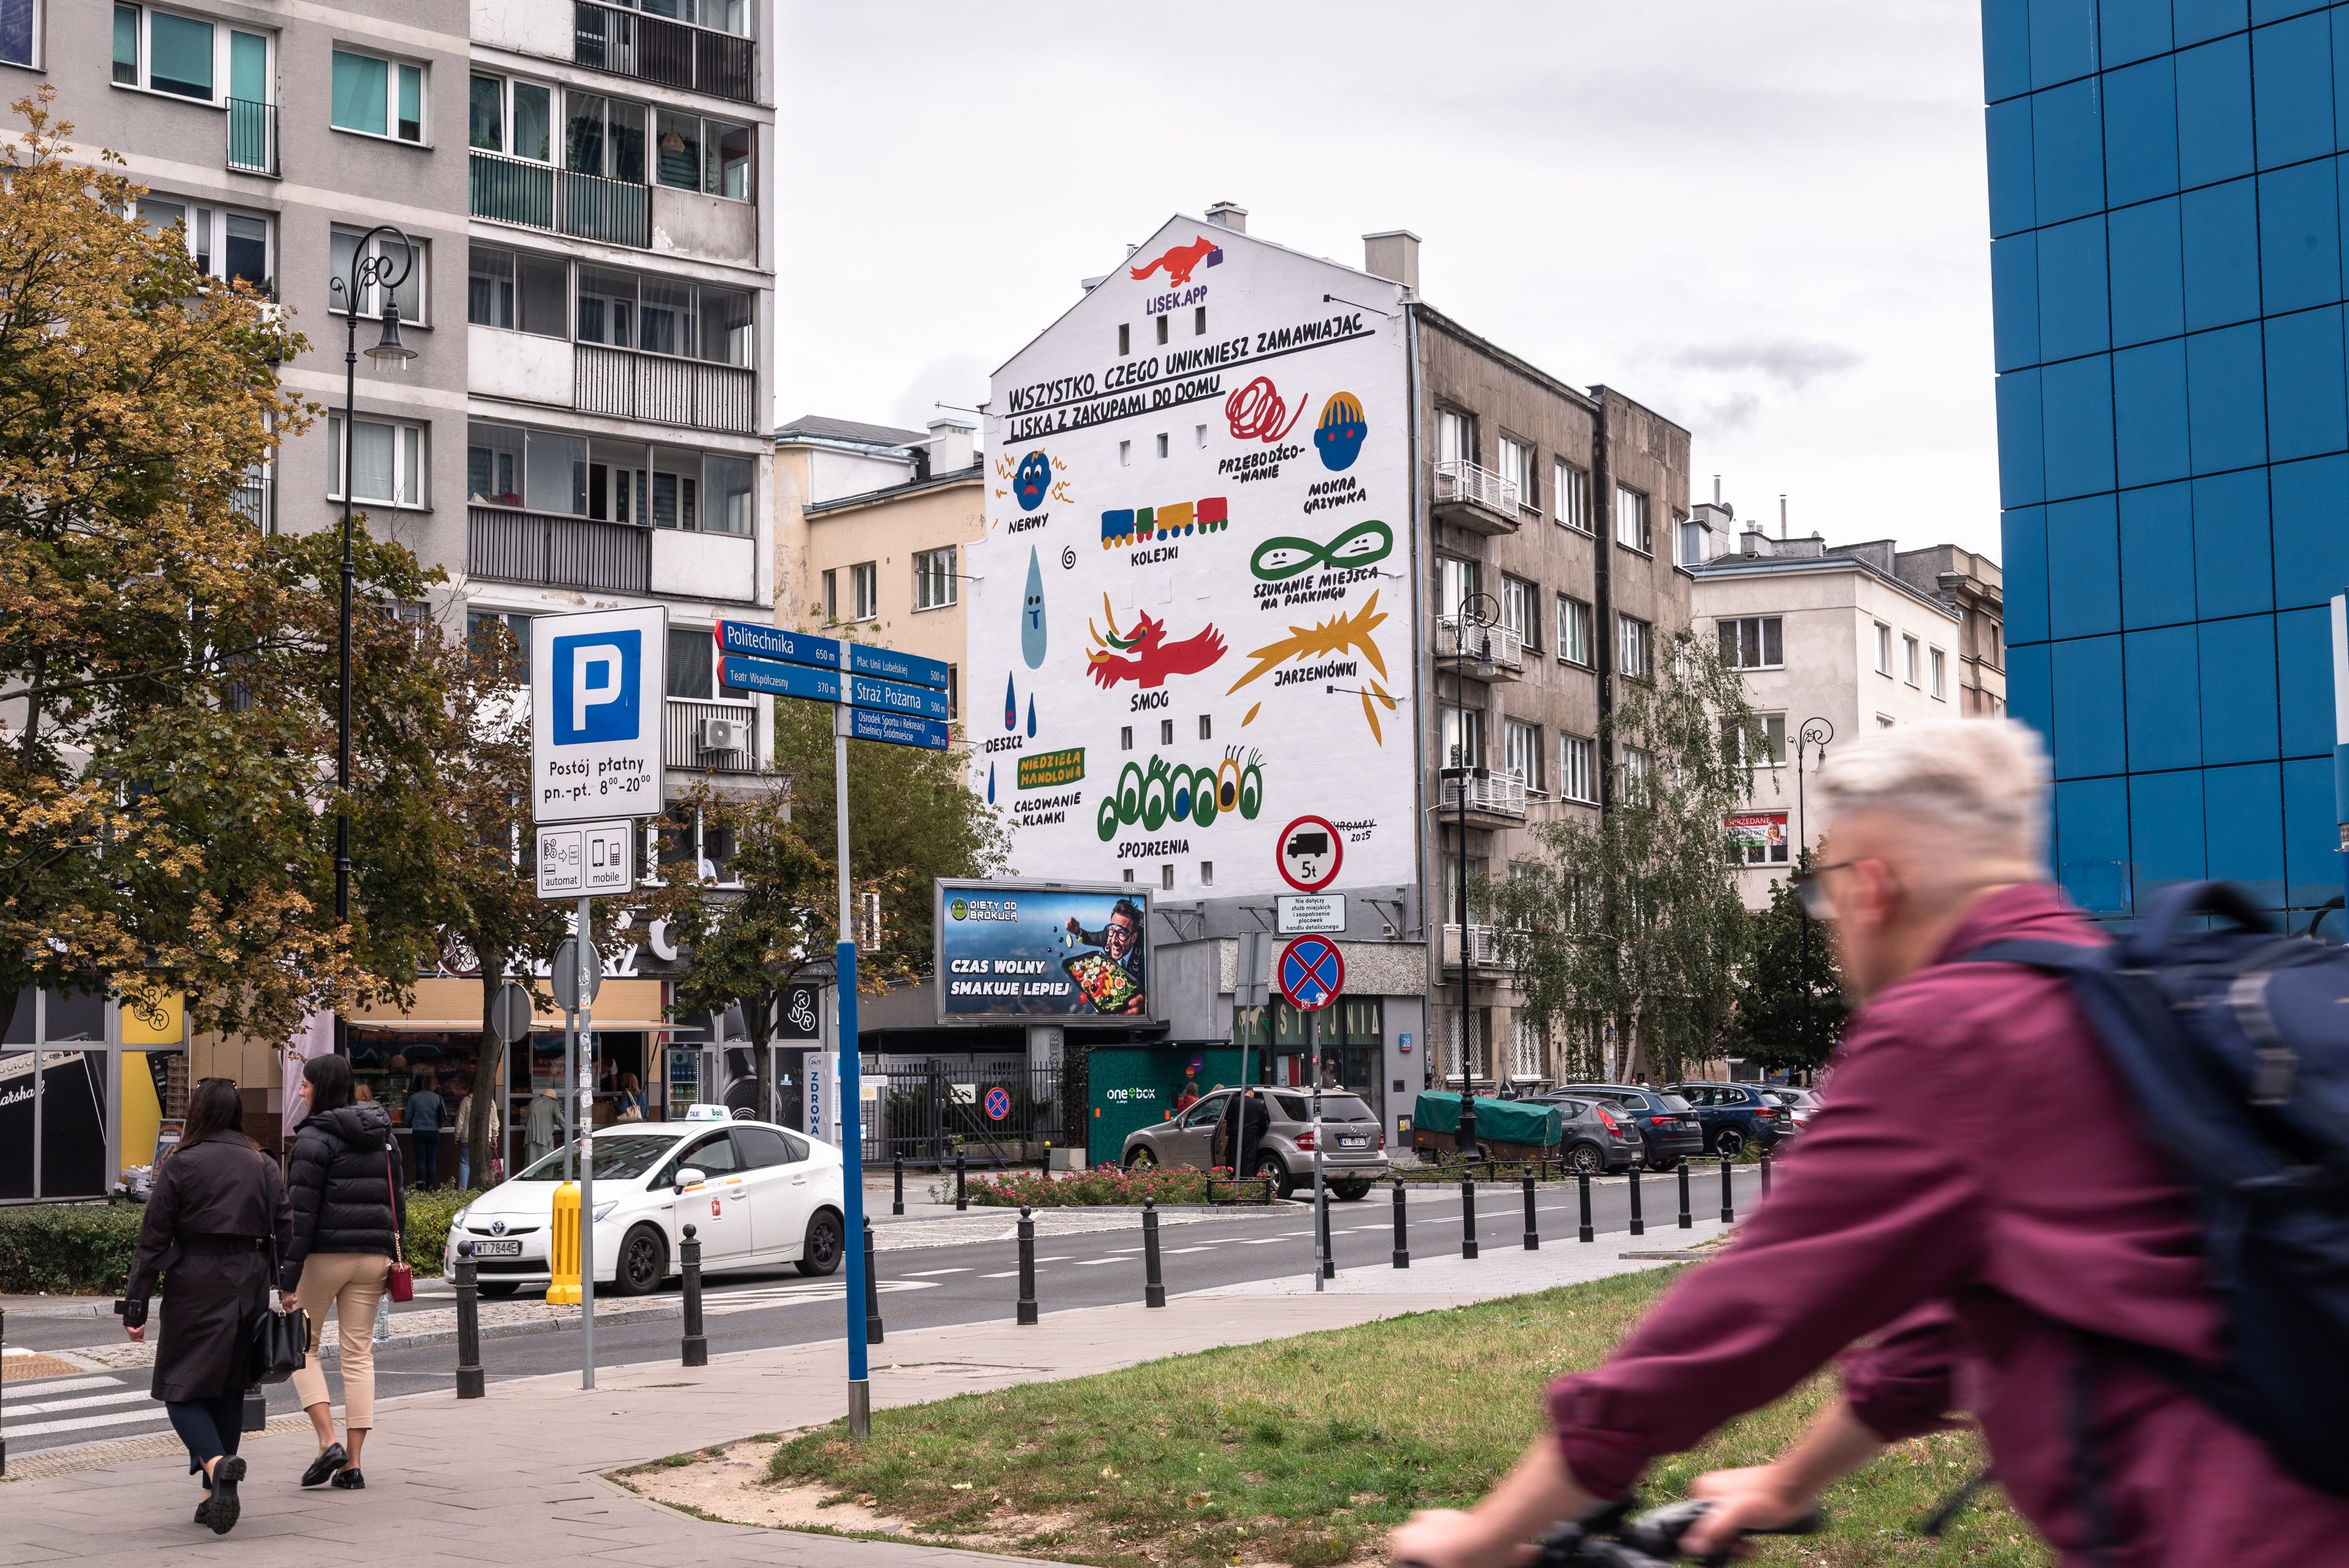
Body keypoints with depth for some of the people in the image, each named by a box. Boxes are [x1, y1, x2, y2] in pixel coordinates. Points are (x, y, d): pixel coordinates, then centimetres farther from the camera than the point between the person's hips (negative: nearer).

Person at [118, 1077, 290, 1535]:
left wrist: (135, 1306, -2)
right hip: (249, 1286, 4)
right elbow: (286, 1235, 5)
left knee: (181, 1388, 2)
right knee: (229, 1389, 14)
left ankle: (216, 1463, -24)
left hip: (195, 1287, -4)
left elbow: (153, 1240, -5)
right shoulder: (265, 1166, 8)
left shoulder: (181, 1165, -4)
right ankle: (216, 1495, 16)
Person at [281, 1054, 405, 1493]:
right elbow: (397, 1198, 15)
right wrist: (393, 1252, 20)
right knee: (359, 1354, 8)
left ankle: (328, 1442, -4)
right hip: (372, 1256, 6)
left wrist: (289, 1275, -15)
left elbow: (301, 1210, -15)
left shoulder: (315, 1138, -11)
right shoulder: (381, 1135, 12)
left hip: (325, 1255, -6)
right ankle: (352, 1465, 6)